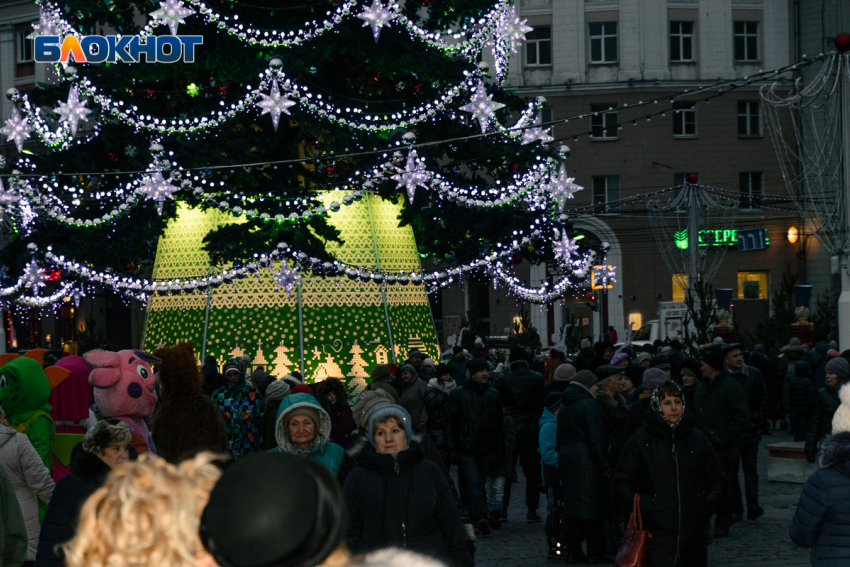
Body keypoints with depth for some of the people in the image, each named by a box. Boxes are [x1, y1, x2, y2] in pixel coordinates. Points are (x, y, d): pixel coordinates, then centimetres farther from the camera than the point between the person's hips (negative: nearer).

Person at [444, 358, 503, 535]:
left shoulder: (493, 394, 11)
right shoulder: (459, 393, -1)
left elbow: (499, 421, 17)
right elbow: (450, 422, 0)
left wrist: (497, 447, 12)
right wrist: (453, 448, -5)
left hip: (487, 449, 4)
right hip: (466, 449, -4)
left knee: (478, 484, 8)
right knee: (474, 482, -16)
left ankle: (474, 517, 17)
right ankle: (481, 517, -26)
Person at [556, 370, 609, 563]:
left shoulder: (565, 407, 16)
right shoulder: (589, 405, -11)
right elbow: (596, 439, -17)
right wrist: (604, 466, -15)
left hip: (566, 460, 8)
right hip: (587, 460, -8)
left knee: (572, 505, 9)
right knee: (592, 505, -4)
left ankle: (573, 552, 11)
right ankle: (595, 552, -3)